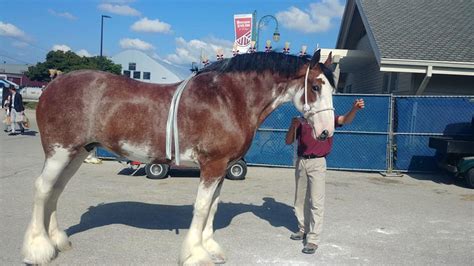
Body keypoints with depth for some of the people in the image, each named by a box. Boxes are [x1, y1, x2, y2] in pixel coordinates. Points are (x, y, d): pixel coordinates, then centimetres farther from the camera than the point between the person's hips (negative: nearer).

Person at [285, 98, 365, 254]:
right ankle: (303, 230, 30)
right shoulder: (301, 121, 9)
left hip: (317, 162, -4)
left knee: (316, 201, -6)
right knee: (300, 199, 14)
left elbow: (345, 120, -15)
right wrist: (293, 126, -11)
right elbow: (288, 142, 7)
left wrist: (354, 109, -36)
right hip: (301, 162, 4)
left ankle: (313, 239, -5)